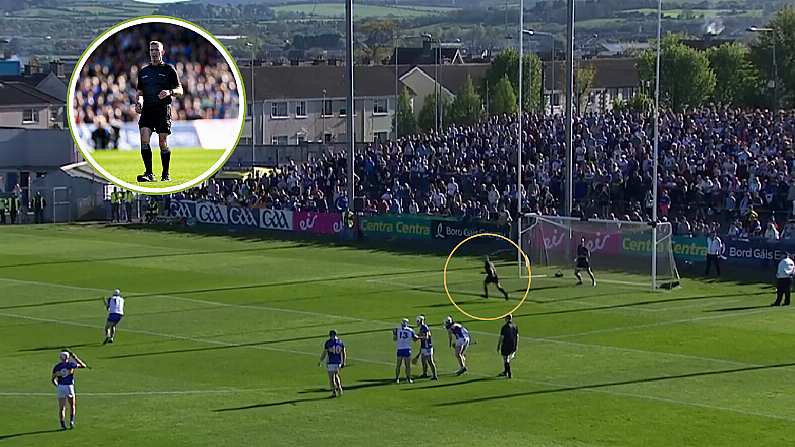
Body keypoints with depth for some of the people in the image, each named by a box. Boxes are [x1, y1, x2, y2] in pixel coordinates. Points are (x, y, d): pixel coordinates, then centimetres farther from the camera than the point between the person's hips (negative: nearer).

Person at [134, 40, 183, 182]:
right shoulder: (143, 71, 16)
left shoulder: (169, 69, 5)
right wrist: (138, 102, 3)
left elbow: (180, 90, 3)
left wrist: (169, 92, -18)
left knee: (163, 143, -2)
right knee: (144, 139, -14)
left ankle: (166, 174, 10)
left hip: (163, 110, -3)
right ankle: (149, 173, -14)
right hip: (147, 110, 3)